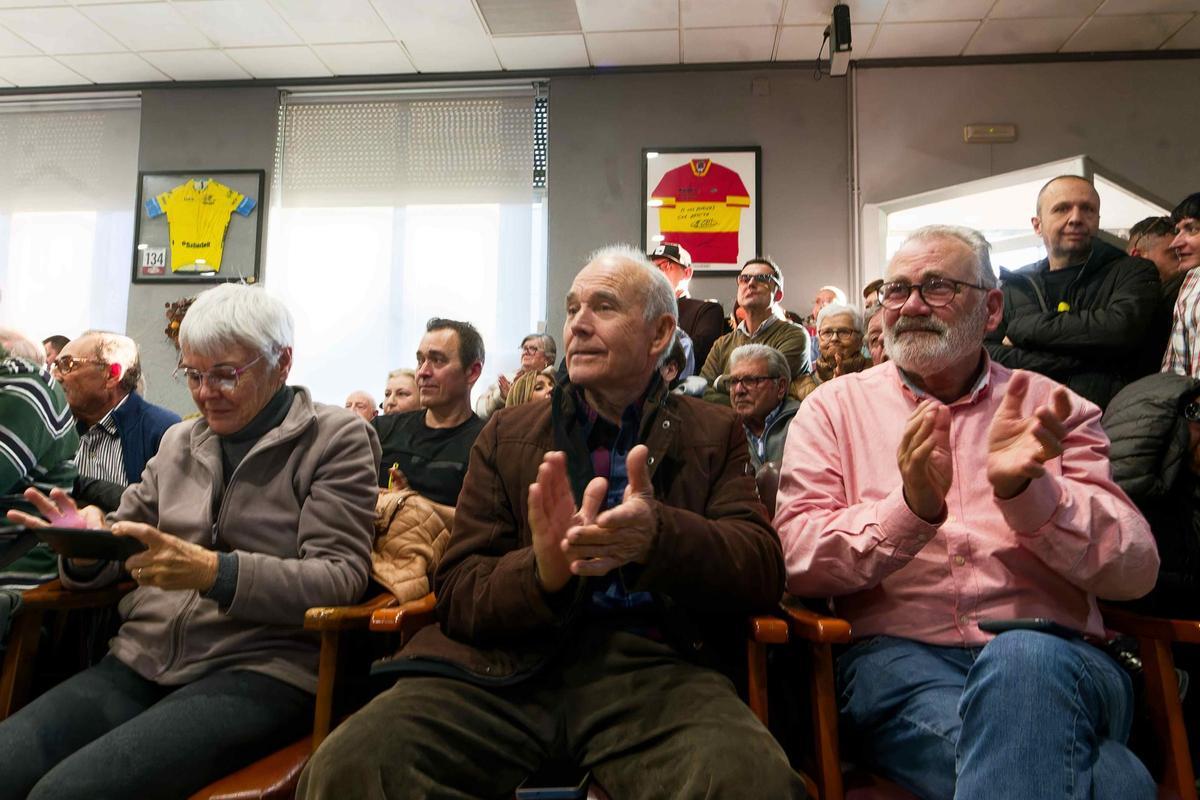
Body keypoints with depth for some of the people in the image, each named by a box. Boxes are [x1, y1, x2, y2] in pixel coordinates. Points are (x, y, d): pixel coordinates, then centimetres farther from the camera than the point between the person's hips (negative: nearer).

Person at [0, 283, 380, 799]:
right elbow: (121, 553, 21)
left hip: (260, 671, -5)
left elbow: (340, 577, -10)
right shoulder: (178, 440, 17)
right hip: (140, 660, 6)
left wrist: (213, 572, -23)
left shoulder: (337, 439, -1)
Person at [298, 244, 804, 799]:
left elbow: (764, 568, 0)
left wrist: (658, 534, -23)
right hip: (506, 666, 1)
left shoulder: (715, 434, 13)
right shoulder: (507, 435, 14)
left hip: (649, 664, 0)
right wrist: (541, 570, -18)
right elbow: (457, 592, 7)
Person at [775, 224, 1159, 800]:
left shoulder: (1051, 407, 12)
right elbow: (796, 559, -4)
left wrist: (1026, 489, -17)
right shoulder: (835, 407, 9)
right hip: (895, 653, -2)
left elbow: (1134, 570, 1)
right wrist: (909, 509, -21)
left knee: (1022, 659, -34)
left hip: (1052, 652, 3)